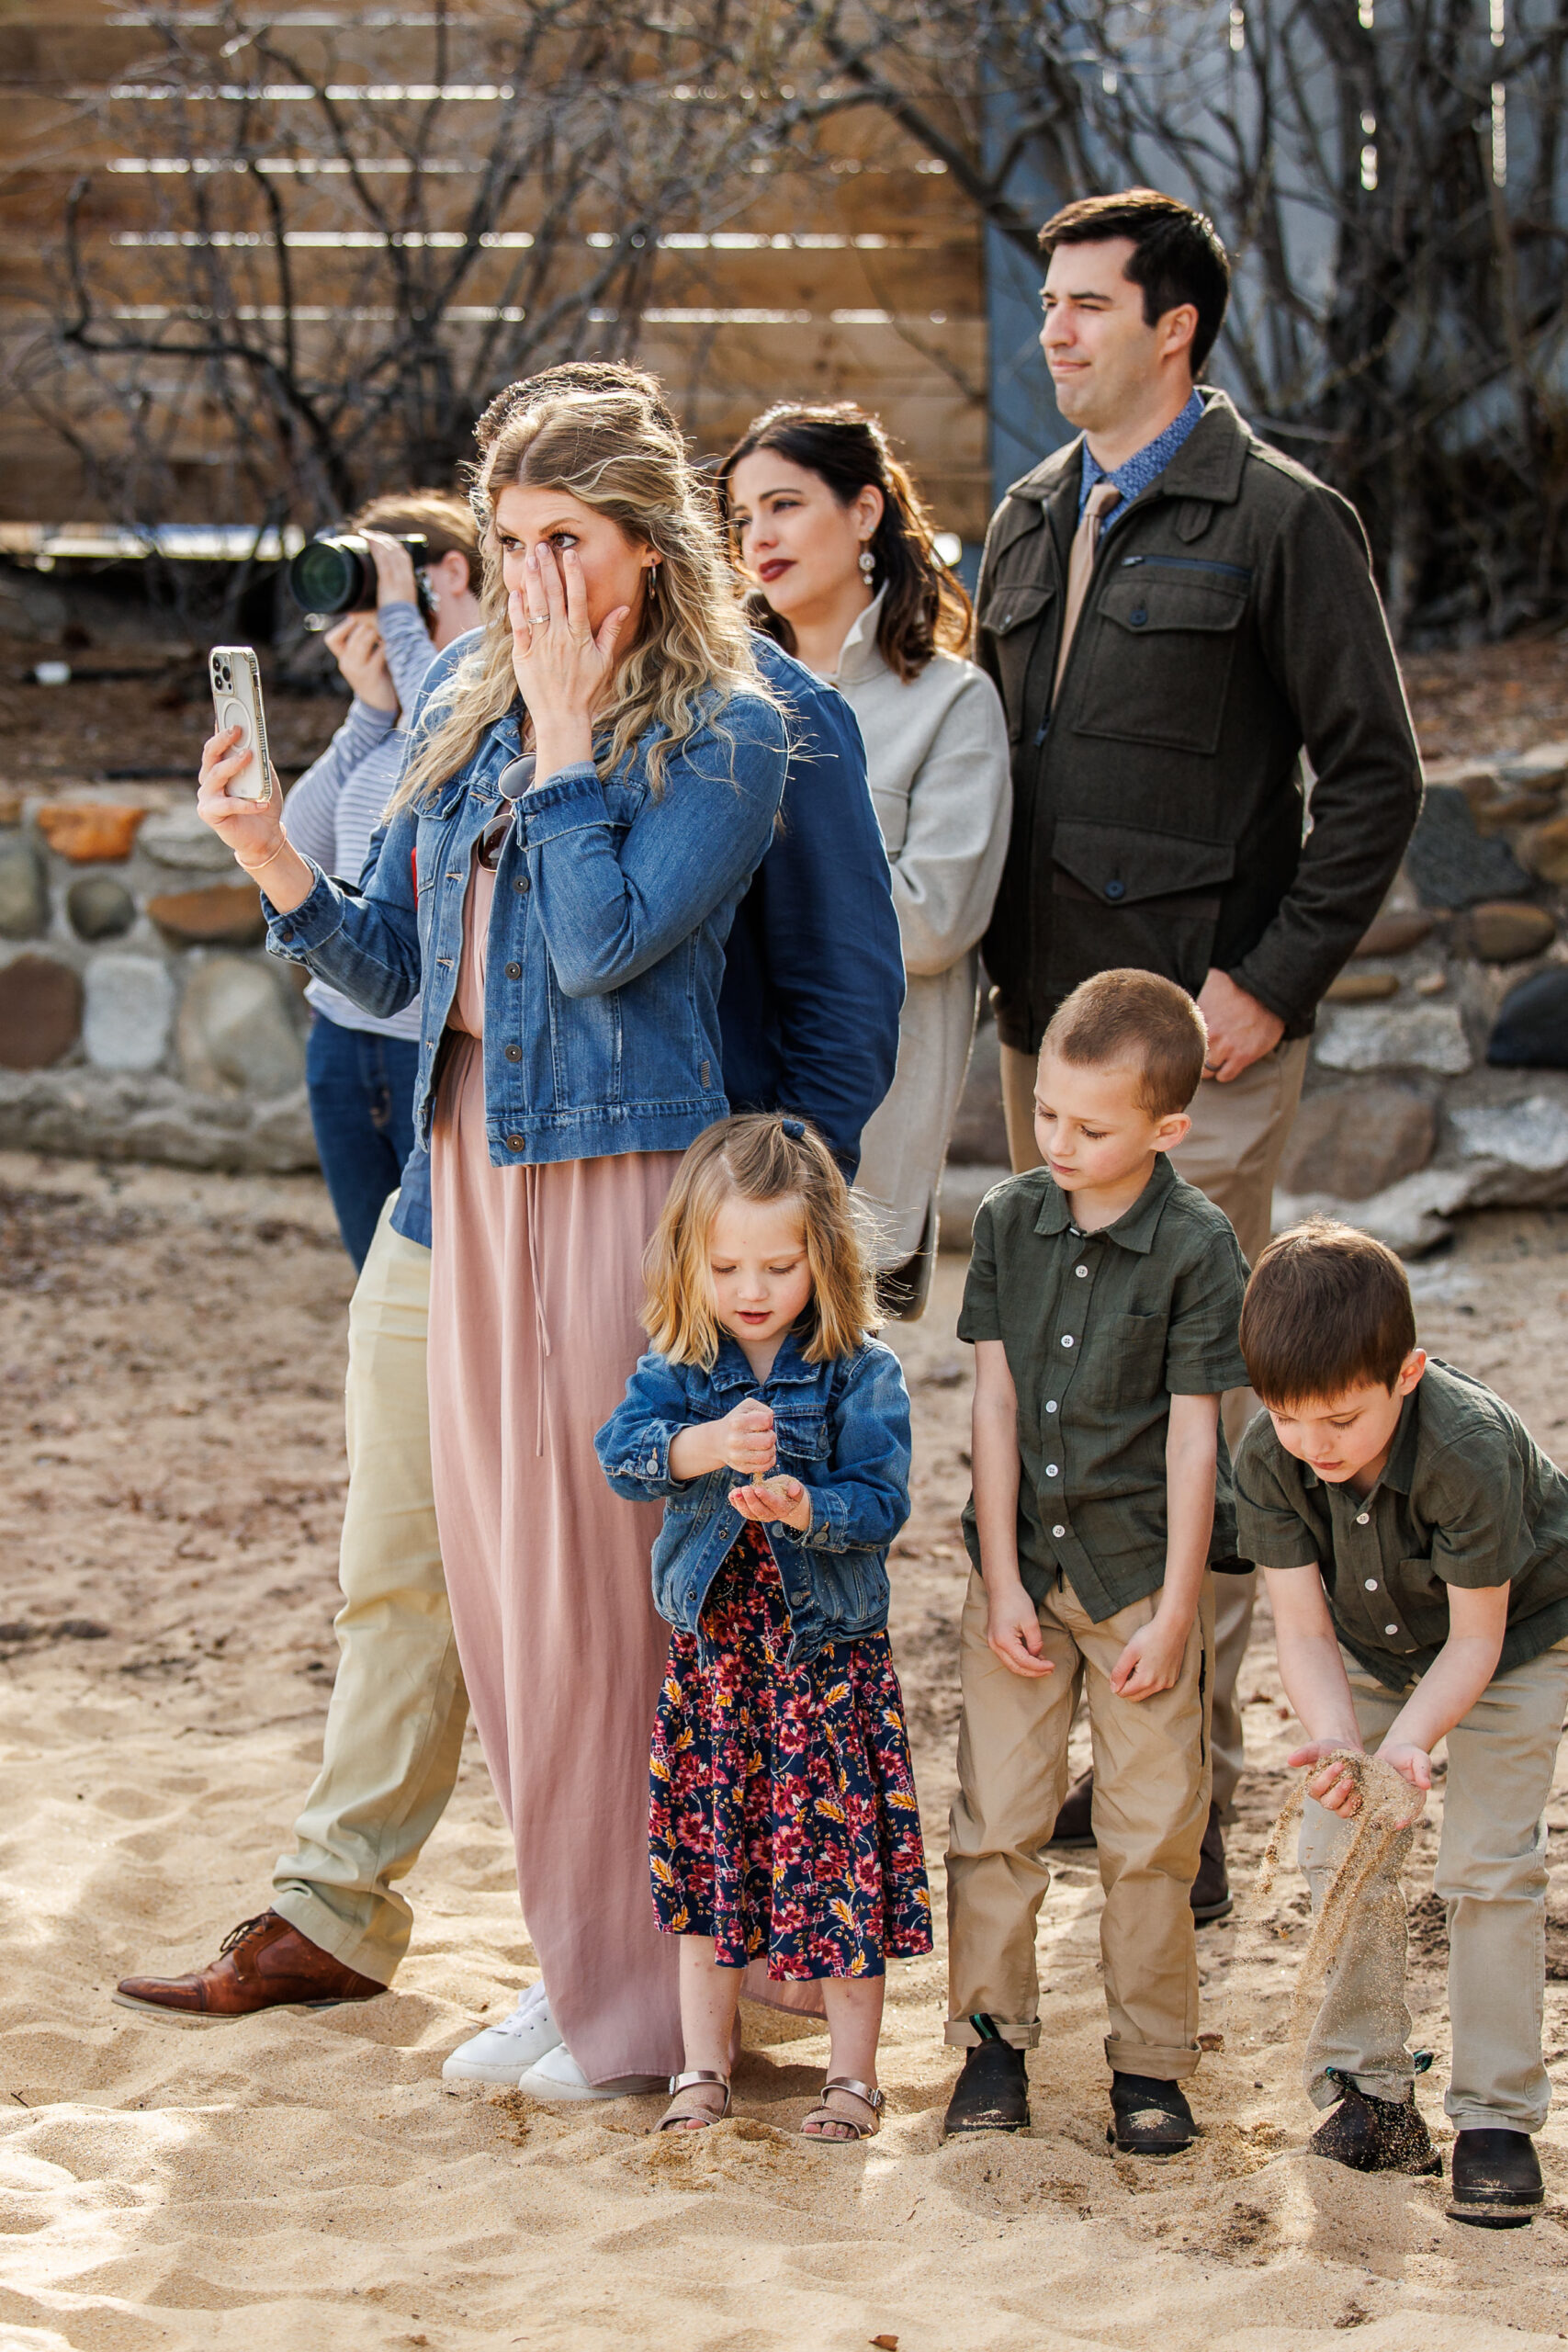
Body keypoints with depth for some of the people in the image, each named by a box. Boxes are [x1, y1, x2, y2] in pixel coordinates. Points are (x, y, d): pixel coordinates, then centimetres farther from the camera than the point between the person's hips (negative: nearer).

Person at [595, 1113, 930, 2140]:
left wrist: (803, 1504, -30)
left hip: (829, 1645, -3)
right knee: (706, 1860, 10)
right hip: (711, 1646, 3)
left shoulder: (863, 1374, -7)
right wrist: (706, 1447, -32)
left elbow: (881, 1503, -12)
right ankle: (704, 2065, 22)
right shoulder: (678, 1371, 1)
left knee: (838, 1857, 1)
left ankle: (854, 2072, 15)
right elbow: (622, 1449, -15)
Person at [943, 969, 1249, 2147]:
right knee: (996, 1814, 3)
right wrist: (1002, 1582, -5)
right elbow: (995, 1403, -1)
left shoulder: (1198, 1246, -10)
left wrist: (1174, 1611, -10)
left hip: (1142, 1567, -3)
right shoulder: (1009, 1220, -1)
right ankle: (993, 2038, 16)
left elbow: (1193, 1434, -9)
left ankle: (1151, 2062, 14)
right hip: (1022, 1566, 3)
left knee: (1154, 1829, 2)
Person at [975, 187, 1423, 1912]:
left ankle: (1197, 1789, 3)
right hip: (1045, 1022, 7)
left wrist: (1273, 980, -13)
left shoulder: (1279, 520, -5)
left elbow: (1375, 772, -7)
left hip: (1200, 1037, -7)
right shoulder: (1029, 523, 15)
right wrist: (1001, 960, 10)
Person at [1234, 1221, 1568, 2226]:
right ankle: (1370, 2094, 10)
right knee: (1341, 1852, -3)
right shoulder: (1270, 1462, -27)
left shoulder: (1470, 1450, -40)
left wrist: (1410, 1742, -43)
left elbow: (1476, 1640, -29)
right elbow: (1304, 1629, -23)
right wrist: (1337, 1740, -42)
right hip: (1372, 1648, 4)